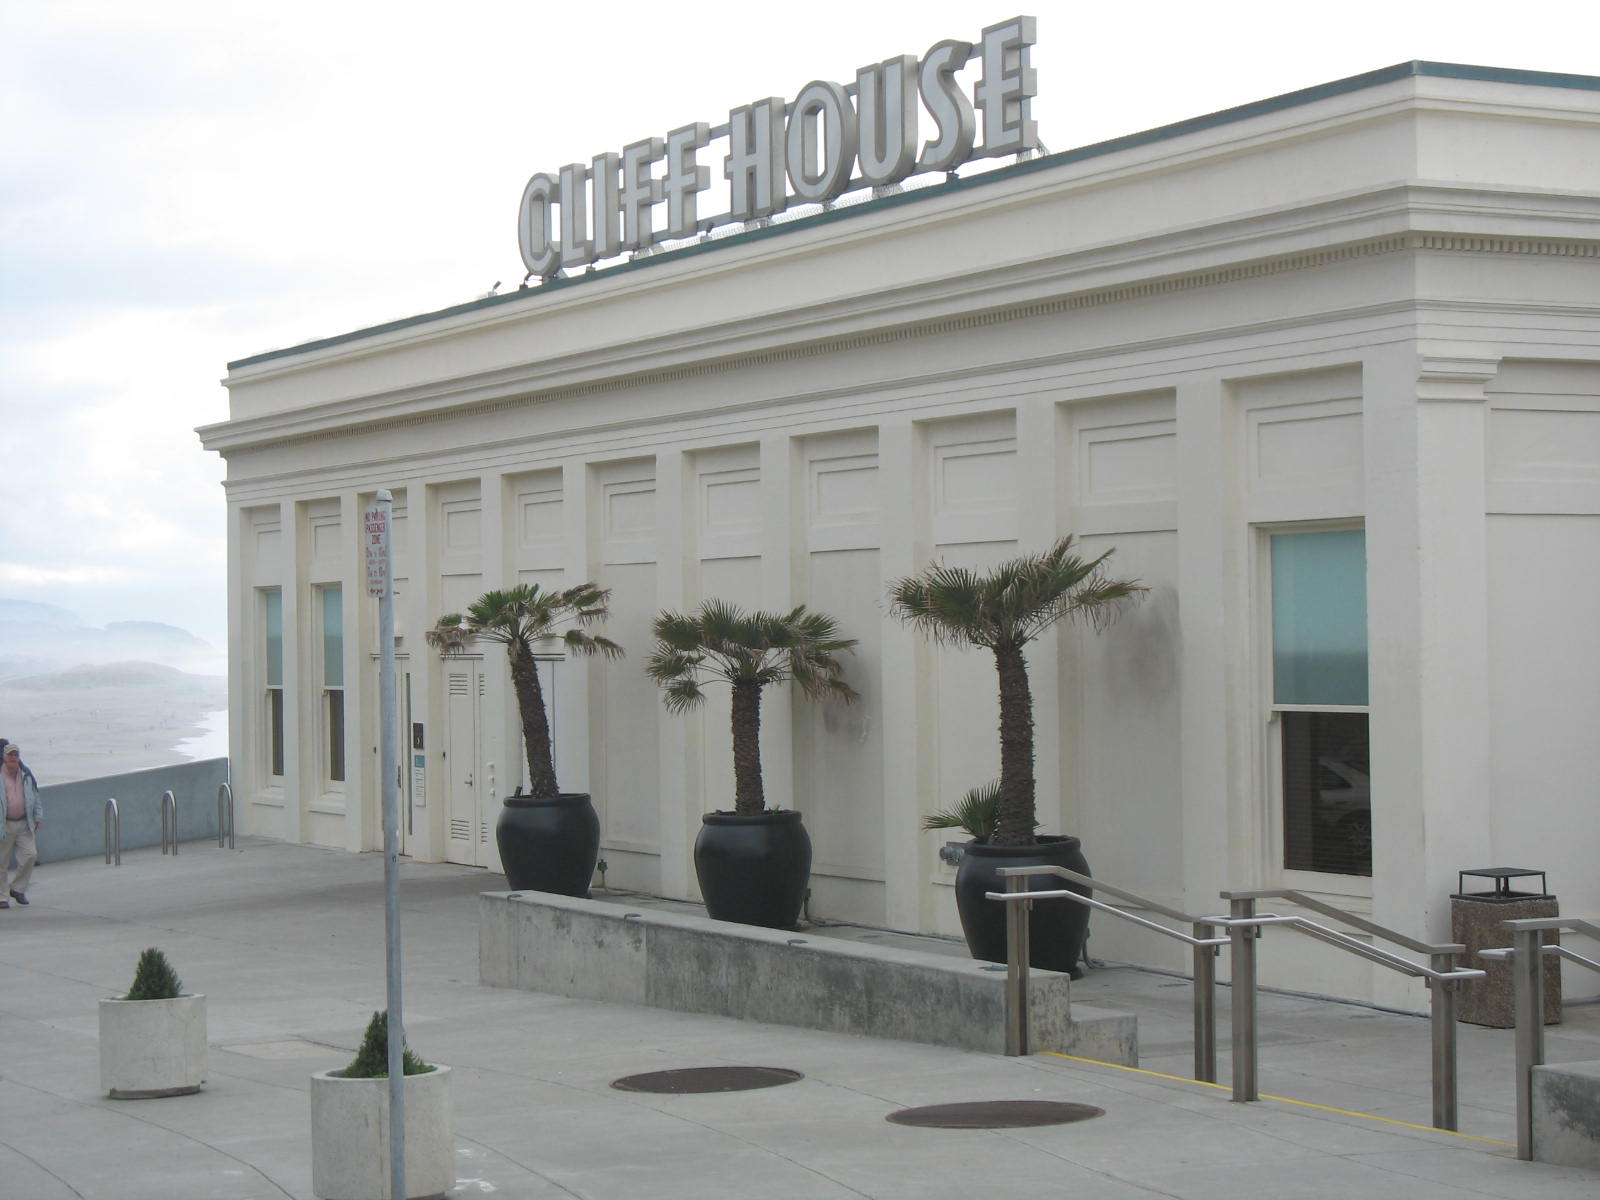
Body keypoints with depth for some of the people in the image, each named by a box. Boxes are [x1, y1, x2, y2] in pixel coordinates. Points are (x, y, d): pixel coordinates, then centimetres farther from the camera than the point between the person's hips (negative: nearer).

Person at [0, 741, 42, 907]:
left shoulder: (27, 776, 10)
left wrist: (38, 817, 13)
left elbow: (35, 798, 18)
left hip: (24, 824, 3)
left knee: (30, 854, -9)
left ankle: (18, 889, 8)